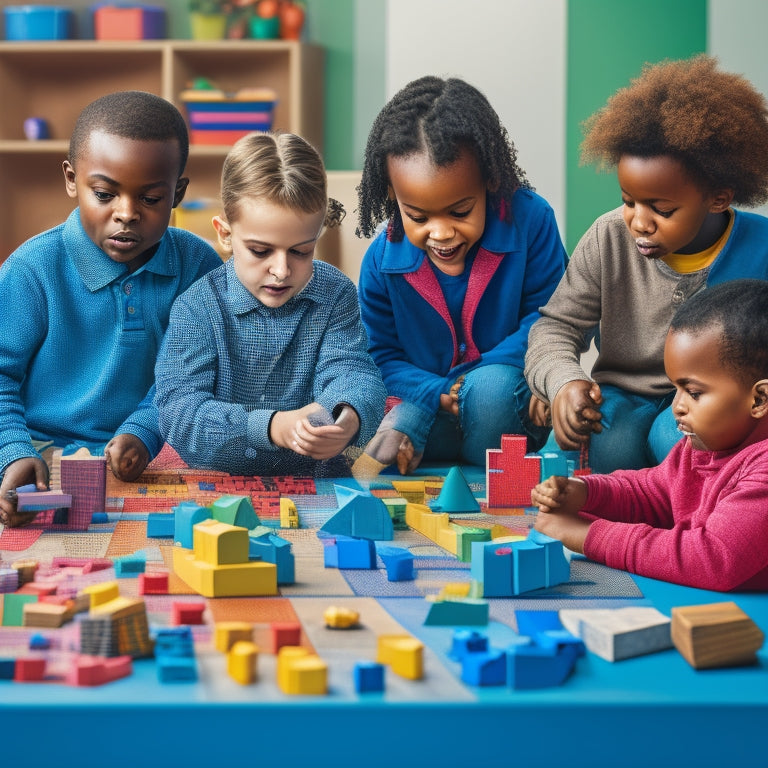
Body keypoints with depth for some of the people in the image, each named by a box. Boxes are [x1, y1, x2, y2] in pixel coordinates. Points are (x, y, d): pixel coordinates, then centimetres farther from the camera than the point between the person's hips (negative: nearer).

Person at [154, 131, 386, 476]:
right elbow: (179, 414, -18)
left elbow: (349, 371, -10)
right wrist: (272, 426, -34)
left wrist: (348, 415, -36)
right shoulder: (197, 308, -8)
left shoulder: (336, 295, 1)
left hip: (318, 482, 3)